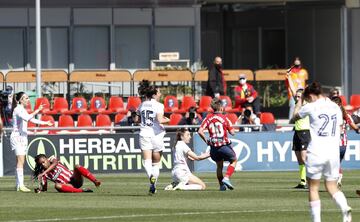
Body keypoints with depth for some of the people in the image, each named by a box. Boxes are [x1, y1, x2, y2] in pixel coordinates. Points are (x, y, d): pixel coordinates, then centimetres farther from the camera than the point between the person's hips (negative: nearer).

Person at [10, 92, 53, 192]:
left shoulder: (23, 110, 17)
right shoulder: (18, 109, -13)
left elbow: (31, 119, 28)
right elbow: (27, 118, -31)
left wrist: (45, 123, 30)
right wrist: (37, 111, -34)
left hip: (22, 137, 10)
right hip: (17, 136, -10)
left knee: (20, 161, 8)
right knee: (20, 161, -15)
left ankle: (19, 185, 10)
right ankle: (21, 185, -20)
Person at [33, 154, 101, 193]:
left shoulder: (52, 160, 2)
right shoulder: (44, 175, 6)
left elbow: (54, 163, -22)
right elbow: (44, 188, 6)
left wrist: (43, 173, -33)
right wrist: (40, 190, -18)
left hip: (75, 180, 0)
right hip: (68, 185, 0)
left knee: (77, 167, -28)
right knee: (57, 185, -33)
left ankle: (95, 181, -40)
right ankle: (81, 190, -40)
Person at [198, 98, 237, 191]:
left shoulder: (208, 118, 2)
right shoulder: (224, 118, -5)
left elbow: (200, 131, -7)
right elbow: (232, 132, -5)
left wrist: (206, 140, 7)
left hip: (214, 147, 4)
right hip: (224, 146, -3)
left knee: (219, 165, 25)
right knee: (234, 160, 20)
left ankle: (222, 185, 23)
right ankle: (226, 178, -1)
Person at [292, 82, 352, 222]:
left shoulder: (311, 107, -6)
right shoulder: (335, 107, 8)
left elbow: (295, 117, 12)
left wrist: (298, 105, 30)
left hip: (316, 153, -4)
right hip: (334, 153, 4)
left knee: (313, 188, 8)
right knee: (332, 186, 12)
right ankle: (345, 208, -15)